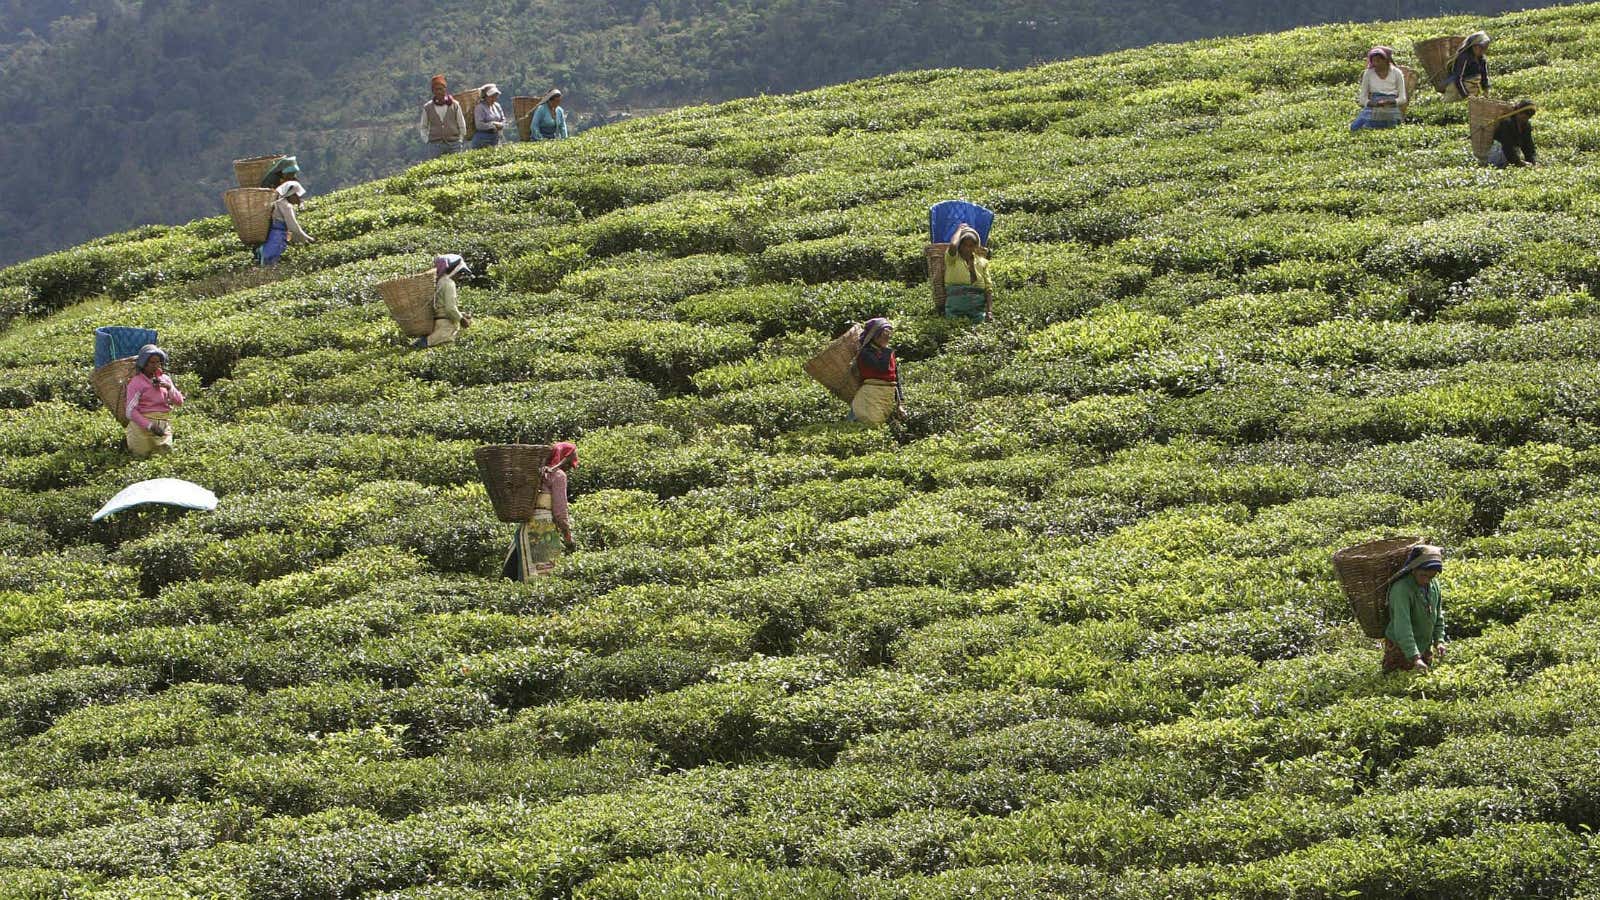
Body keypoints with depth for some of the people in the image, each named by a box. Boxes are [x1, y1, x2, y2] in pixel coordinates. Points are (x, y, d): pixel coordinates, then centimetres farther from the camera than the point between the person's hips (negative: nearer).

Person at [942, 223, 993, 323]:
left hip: (977, 305, 2)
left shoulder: (982, 262, 16)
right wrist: (959, 230, 3)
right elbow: (953, 246, -16)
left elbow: (988, 288, 12)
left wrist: (990, 311, -2)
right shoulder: (952, 259, 7)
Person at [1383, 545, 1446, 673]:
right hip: (1400, 649, -7)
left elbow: (1438, 616, 15)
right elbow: (1403, 627, -34)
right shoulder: (1402, 588, -27)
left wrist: (1439, 640, 1)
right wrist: (1415, 658, -40)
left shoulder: (1434, 586, -2)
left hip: (1425, 648, 7)